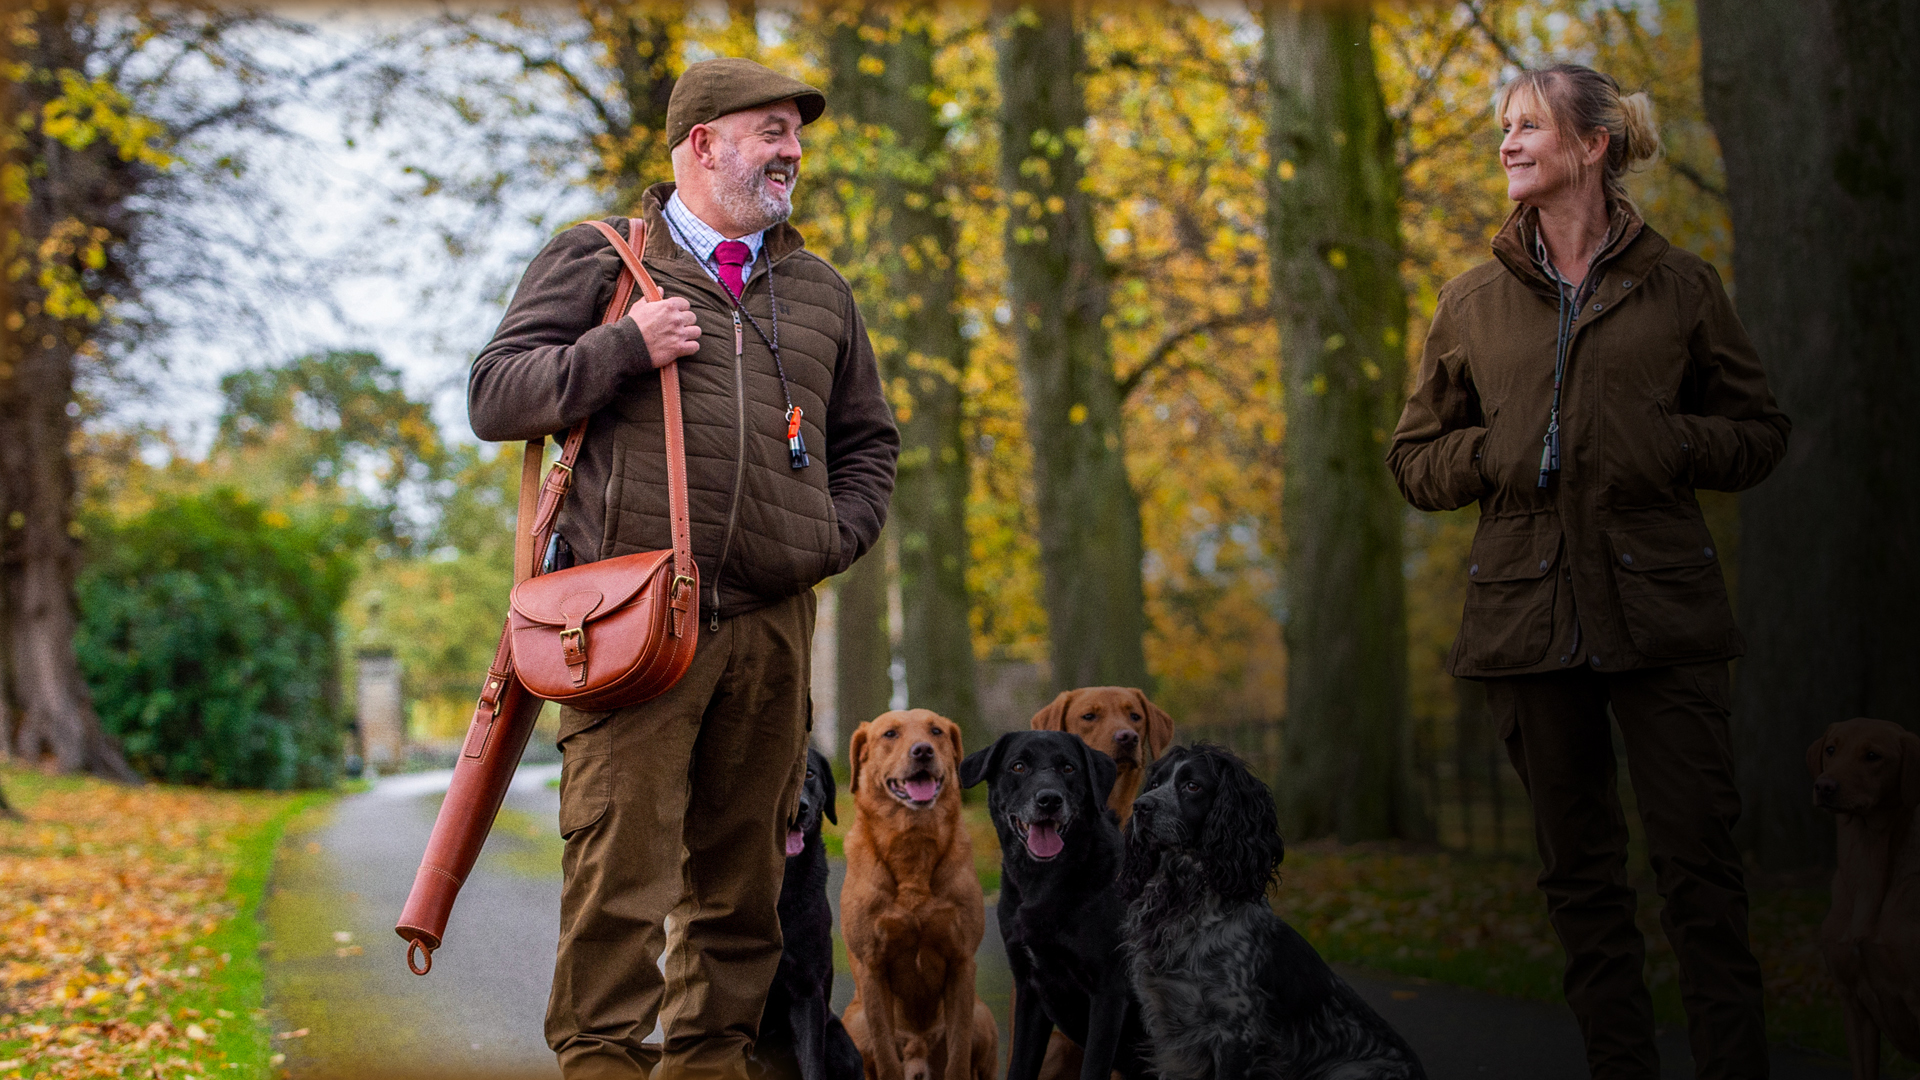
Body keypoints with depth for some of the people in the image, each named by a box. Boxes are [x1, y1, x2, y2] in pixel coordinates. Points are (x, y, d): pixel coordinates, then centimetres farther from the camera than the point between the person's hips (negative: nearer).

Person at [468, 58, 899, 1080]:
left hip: (771, 623, 5)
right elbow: (493, 397, 3)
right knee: (621, 861, -11)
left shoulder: (818, 291, 21)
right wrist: (621, 348, -10)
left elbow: (868, 438, 28)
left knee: (745, 865, 7)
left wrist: (840, 535, 9)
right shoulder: (595, 260, 8)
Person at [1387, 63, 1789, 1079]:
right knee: (1580, 871, 6)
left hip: (1658, 607, -2)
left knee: (1698, 860, -7)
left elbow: (1761, 433, 10)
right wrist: (1490, 454, -5)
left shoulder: (1677, 285, 5)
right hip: (1527, 607, 2)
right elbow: (1413, 460, 15)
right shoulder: (1472, 301, 11)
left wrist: (1675, 443, -10)